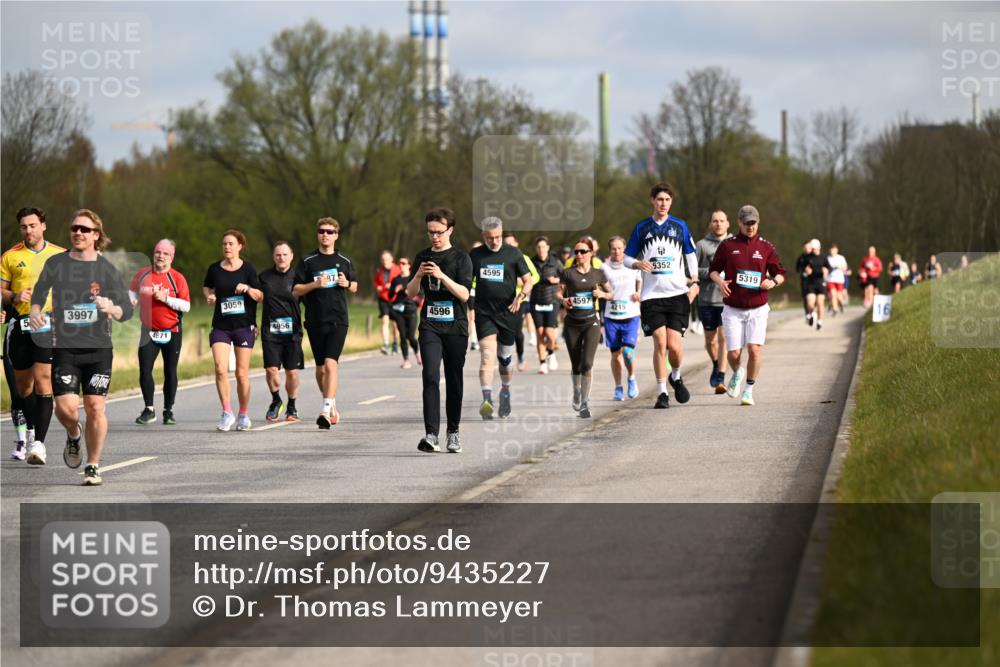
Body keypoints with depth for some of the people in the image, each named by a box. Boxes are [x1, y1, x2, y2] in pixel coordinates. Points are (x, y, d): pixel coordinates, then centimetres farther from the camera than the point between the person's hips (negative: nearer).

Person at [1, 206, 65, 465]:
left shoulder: (60, 255, 8)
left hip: (49, 324, -2)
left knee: (43, 381, -14)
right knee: (23, 383, 9)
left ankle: (39, 443, -18)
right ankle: (30, 431, 33)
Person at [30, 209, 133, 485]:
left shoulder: (107, 269, 2)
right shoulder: (56, 263, 6)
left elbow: (127, 309, 0)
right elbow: (39, 294, 12)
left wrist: (111, 308, -24)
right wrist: (35, 312, -11)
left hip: (99, 348, 0)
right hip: (64, 348, 0)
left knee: (95, 407, -5)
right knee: (66, 407, -12)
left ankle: (93, 467, 11)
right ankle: (73, 435, 25)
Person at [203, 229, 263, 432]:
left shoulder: (247, 268, -1)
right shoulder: (215, 269, 4)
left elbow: (260, 296, 0)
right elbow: (206, 286, 23)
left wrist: (248, 288, -19)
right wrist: (209, 295, 1)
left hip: (244, 325, -1)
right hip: (221, 326, 1)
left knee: (242, 373, 3)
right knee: (220, 369, -14)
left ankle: (244, 415, 18)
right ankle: (227, 413, -4)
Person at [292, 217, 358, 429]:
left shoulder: (345, 261, 8)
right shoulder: (308, 262, 4)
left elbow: (354, 287, 20)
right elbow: (296, 290, 2)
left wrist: (347, 284, -2)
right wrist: (315, 284, -13)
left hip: (338, 320, -2)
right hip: (315, 321, 2)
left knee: (330, 364, -17)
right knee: (320, 368, 9)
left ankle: (326, 411, -23)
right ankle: (332, 404, 30)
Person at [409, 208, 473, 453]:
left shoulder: (461, 258, 1)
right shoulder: (423, 257, 10)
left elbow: (464, 294, -9)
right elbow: (410, 293, 10)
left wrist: (442, 276, -21)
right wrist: (418, 276, -9)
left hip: (456, 327, -1)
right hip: (430, 326, 1)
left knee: (454, 381, 6)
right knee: (431, 377, -15)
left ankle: (453, 433, 17)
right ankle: (431, 434, -22)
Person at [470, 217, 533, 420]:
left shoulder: (513, 254, 0)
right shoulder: (475, 255, 5)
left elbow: (528, 281, 1)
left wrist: (521, 296, -19)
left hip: (508, 312, 0)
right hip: (484, 313, 0)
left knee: (505, 356, 12)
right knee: (487, 354, -18)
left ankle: (505, 392, 38)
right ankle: (487, 400, -29)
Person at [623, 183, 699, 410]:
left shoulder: (679, 226, 7)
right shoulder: (642, 228, 7)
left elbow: (691, 254, 15)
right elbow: (627, 257, 12)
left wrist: (694, 282, 4)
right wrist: (637, 264, -11)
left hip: (677, 294, 0)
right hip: (652, 295, 0)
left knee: (673, 345, -8)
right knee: (660, 342, -11)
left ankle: (676, 377, 23)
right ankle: (661, 393, -2)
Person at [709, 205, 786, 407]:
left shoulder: (766, 248, 4)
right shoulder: (727, 245, 3)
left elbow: (781, 274, 10)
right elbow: (713, 269, 11)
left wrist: (773, 282, -13)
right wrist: (719, 281, -11)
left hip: (757, 309, 0)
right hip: (733, 310, 0)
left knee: (754, 349, -15)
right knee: (734, 354, -5)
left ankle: (749, 390, 2)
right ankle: (737, 373, 31)